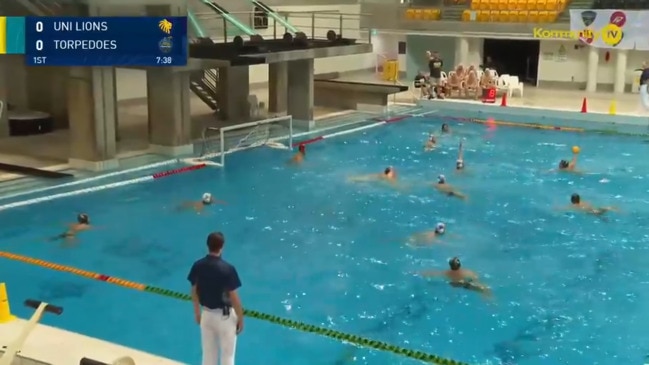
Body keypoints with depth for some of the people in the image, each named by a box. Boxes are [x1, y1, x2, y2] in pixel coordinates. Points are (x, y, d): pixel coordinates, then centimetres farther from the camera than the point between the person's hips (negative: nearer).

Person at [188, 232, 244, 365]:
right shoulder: (227, 269, -24)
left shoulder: (198, 266, -9)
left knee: (208, 354, 18)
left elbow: (194, 292, 4)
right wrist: (240, 318, -5)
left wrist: (197, 312, 19)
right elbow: (234, 297, -18)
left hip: (206, 314, 5)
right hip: (224, 316, -5)